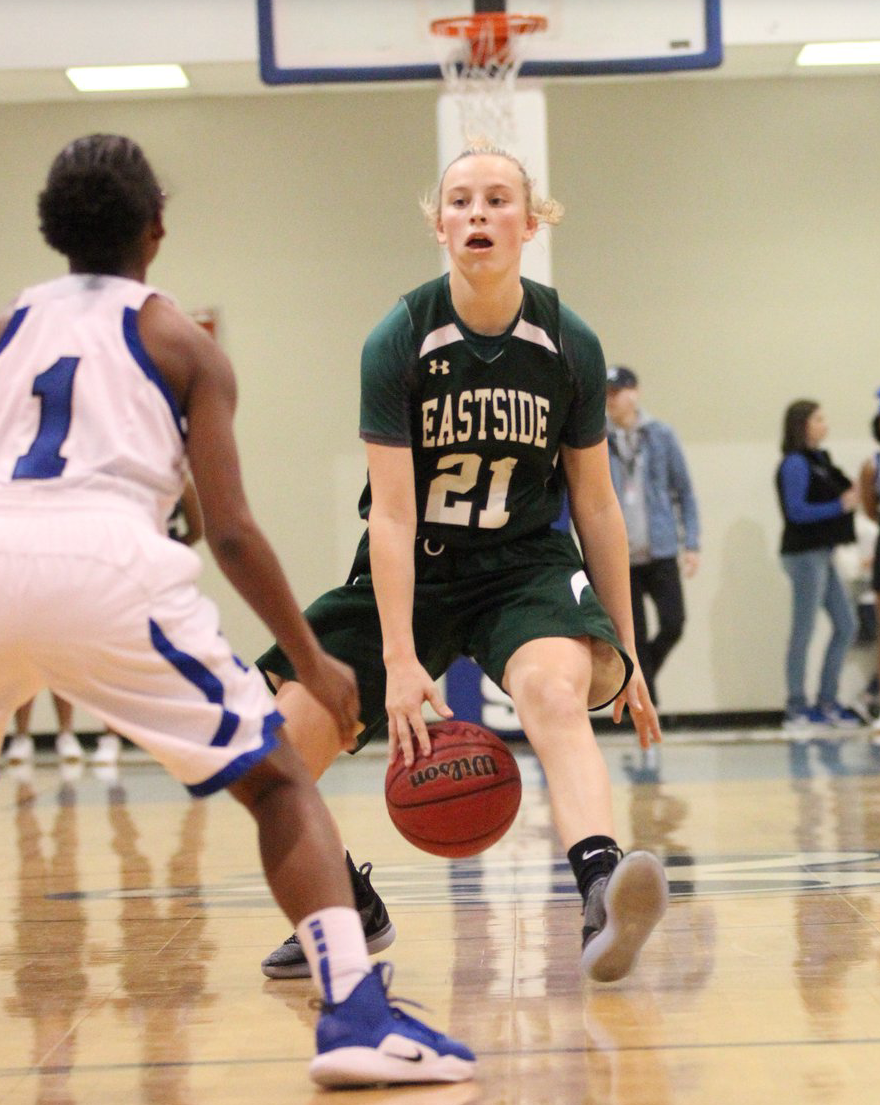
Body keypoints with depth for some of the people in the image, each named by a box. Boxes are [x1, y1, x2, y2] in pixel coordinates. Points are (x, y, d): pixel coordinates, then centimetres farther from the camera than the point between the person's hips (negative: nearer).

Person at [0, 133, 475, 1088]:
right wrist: (312, 663, 15)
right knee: (278, 781, 9)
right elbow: (229, 531, 8)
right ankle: (356, 1014, -7)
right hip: (104, 563, -3)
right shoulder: (180, 341, 16)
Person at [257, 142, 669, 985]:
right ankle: (353, 909, 18)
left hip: (527, 567, -1)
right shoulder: (397, 343, -11)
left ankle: (601, 895, -52)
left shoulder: (570, 345, -6)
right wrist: (399, 661, -22)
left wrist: (622, 650, 6)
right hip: (412, 574, 1)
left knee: (556, 690, -34)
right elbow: (392, 514, -15)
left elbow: (596, 506, 4)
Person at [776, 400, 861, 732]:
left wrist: (854, 496, 6)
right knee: (804, 631, -5)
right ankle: (796, 708, 1)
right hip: (804, 554, -9)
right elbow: (797, 511, -19)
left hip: (823, 553, 9)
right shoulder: (795, 464, -11)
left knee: (845, 627, 10)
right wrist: (841, 505, -20)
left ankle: (827, 702, 17)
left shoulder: (819, 460, 16)